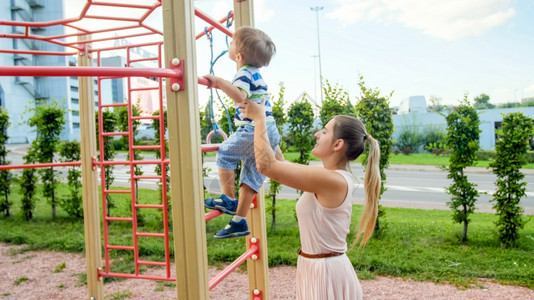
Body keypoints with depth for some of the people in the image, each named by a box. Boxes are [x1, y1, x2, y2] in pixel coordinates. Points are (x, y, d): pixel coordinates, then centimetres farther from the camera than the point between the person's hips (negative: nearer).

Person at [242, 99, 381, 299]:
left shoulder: (331, 180, -25)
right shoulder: (335, 177, 3)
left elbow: (266, 165, -26)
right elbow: (283, 166, 12)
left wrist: (259, 118, -13)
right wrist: (260, 119, 15)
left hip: (324, 273, -9)